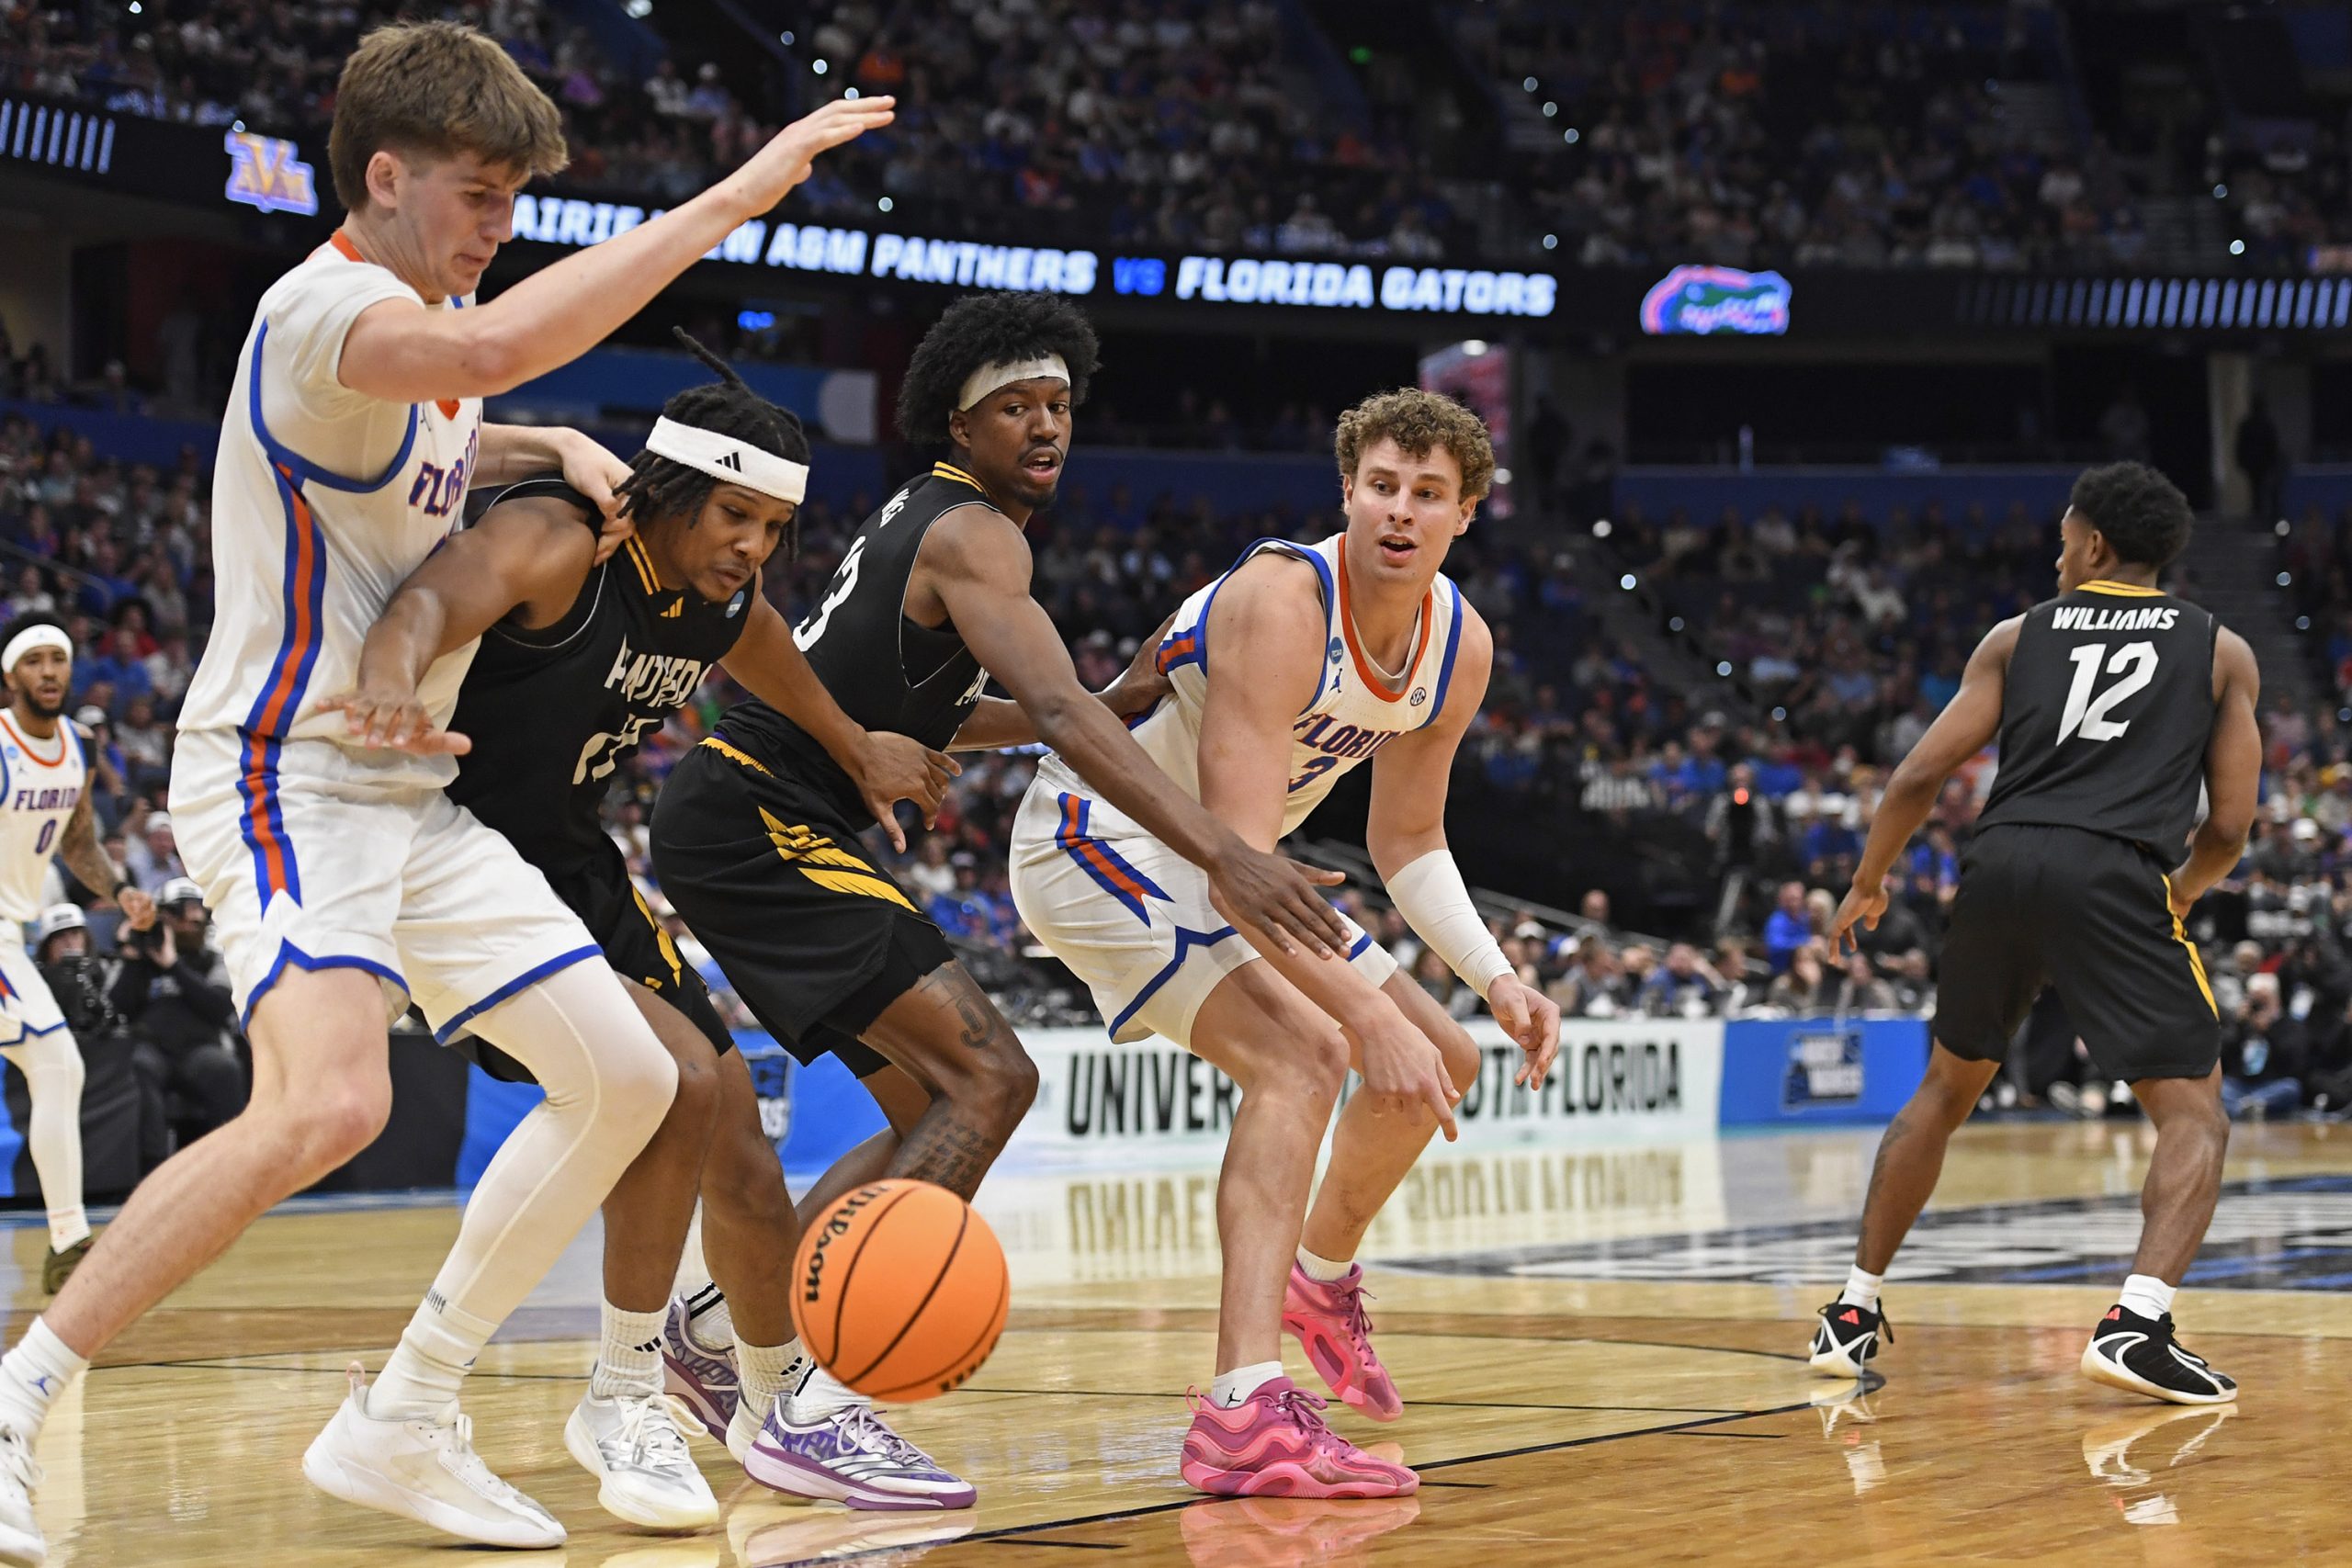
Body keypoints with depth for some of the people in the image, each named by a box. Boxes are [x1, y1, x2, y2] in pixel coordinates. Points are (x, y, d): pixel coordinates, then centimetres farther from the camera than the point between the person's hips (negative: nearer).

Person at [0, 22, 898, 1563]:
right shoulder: (321, 307, -18)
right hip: (286, 779, -10)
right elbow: (492, 347, -41)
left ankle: (402, 1422, 12)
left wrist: (554, 448, 14)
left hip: (410, 790, 10)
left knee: (626, 1079, 6)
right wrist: (732, 197, -38)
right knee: (327, 1103, -31)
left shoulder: (431, 315, 12)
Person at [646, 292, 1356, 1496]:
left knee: (947, 1104, 12)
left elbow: (922, 713, 28)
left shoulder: (927, 517, 17)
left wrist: (1133, 712, 17)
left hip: (755, 829, 10)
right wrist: (1225, 856, -39)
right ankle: (807, 1402, -21)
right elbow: (1061, 715, -29)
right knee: (991, 1080, -17)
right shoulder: (972, 533, -14)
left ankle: (725, 1330, 19)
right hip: (754, 821, -10)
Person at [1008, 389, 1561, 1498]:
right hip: (1099, 837, -9)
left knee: (1442, 1063, 14)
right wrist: (1369, 1013, -40)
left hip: (1225, 861, 9)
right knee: (1299, 1056, -29)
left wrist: (1498, 981, -5)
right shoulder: (1280, 603, -31)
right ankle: (1245, 1413, -36)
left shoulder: (1459, 647, -5)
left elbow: (1406, 842, 9)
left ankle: (1321, 1278, 41)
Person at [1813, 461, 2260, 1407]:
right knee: (2194, 1117, 4)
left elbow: (1920, 776, 10)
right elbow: (2229, 825, 10)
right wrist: (2177, 900, 30)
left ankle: (1854, 1312, 26)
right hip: (2116, 878, -3)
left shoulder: (2019, 636, 17)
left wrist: (1867, 885, 25)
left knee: (1945, 1091, 23)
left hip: (2002, 866, 3)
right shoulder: (2222, 652, 15)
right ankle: (2137, 1323, -18)